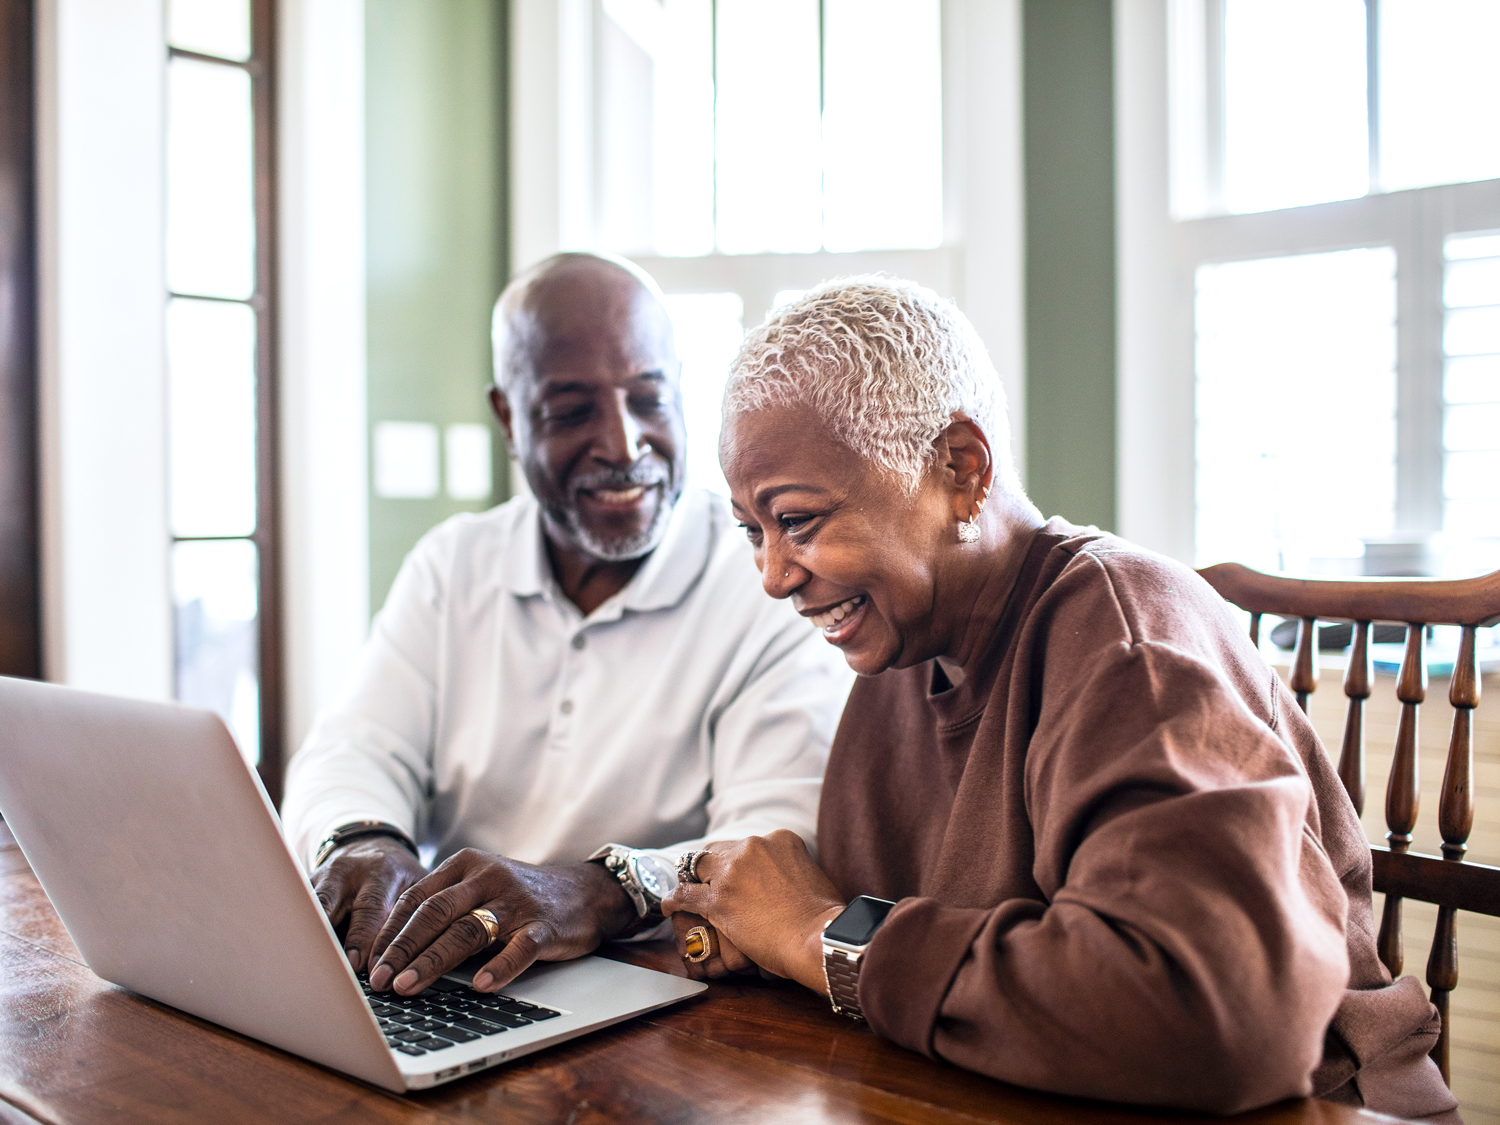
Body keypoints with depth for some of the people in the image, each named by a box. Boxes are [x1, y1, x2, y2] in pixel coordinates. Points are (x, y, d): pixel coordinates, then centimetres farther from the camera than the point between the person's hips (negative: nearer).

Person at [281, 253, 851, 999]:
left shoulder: (775, 592, -6)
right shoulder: (450, 566, 10)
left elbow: (787, 851, -17)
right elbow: (354, 751, 2)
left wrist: (603, 893, -36)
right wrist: (362, 845, -23)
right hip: (450, 999, 4)